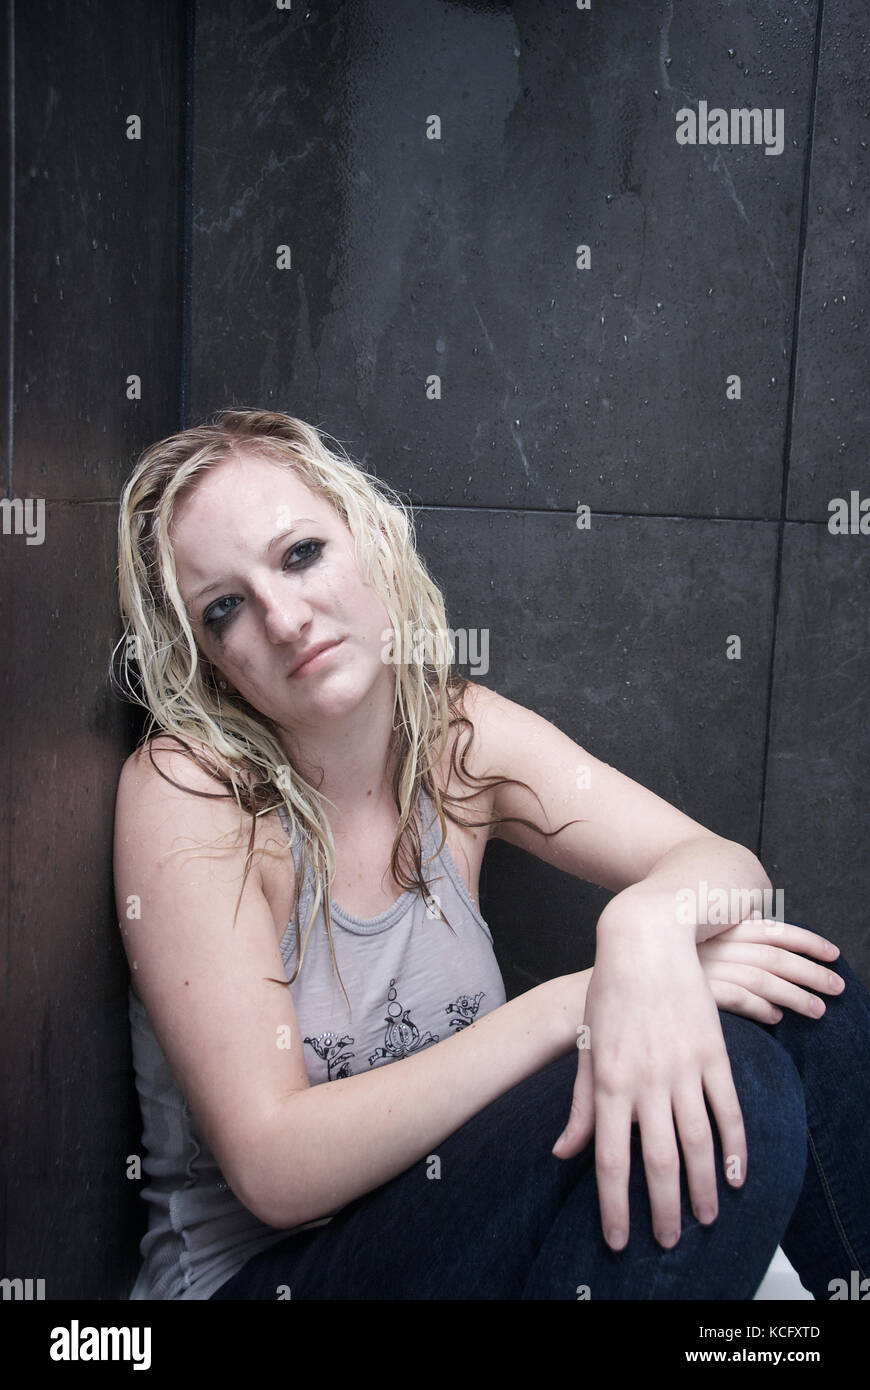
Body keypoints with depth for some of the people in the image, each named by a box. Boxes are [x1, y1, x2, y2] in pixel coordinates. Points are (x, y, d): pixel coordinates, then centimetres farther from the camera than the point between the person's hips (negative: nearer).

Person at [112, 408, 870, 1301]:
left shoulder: (461, 738, -4)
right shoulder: (186, 790, -18)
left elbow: (728, 865, -9)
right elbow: (275, 1168, -22)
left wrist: (648, 921, -33)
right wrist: (572, 1004, -28)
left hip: (443, 1215, 5)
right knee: (724, 1067, -26)